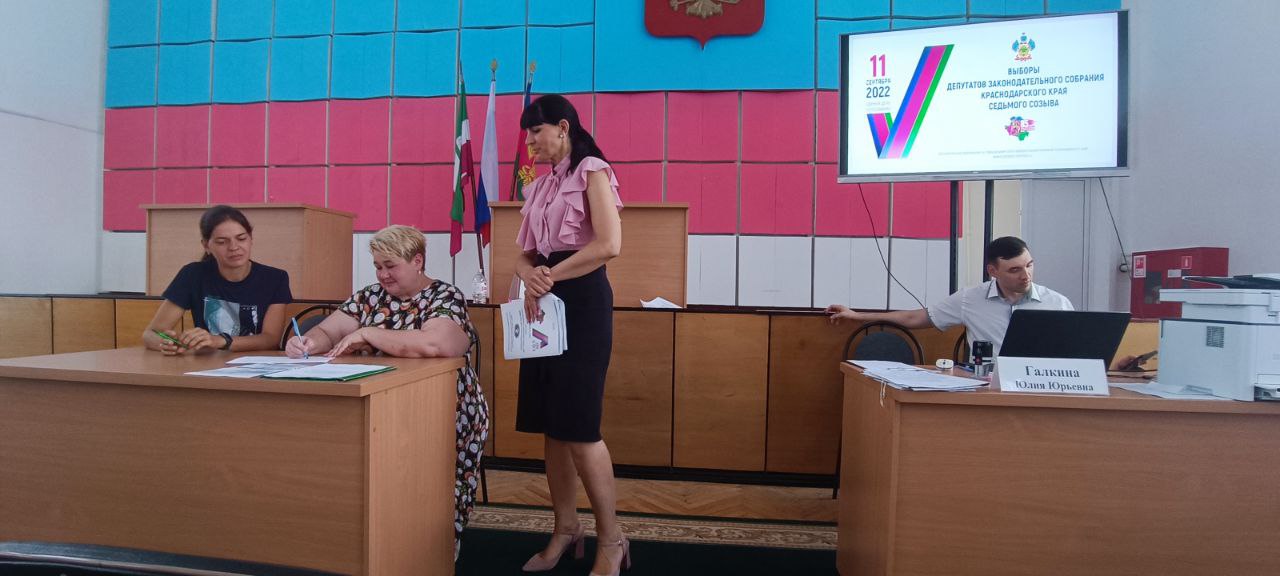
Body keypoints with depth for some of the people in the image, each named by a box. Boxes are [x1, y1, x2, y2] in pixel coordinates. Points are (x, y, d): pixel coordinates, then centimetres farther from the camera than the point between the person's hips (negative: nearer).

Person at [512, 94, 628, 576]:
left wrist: (552, 276, -12)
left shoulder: (592, 170, -4)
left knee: (578, 427, -8)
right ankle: (565, 529, 22)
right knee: (550, 425, 8)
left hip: (582, 301, -7)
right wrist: (530, 277, -9)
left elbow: (609, 244, -17)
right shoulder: (539, 185, 18)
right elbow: (525, 252, 14)